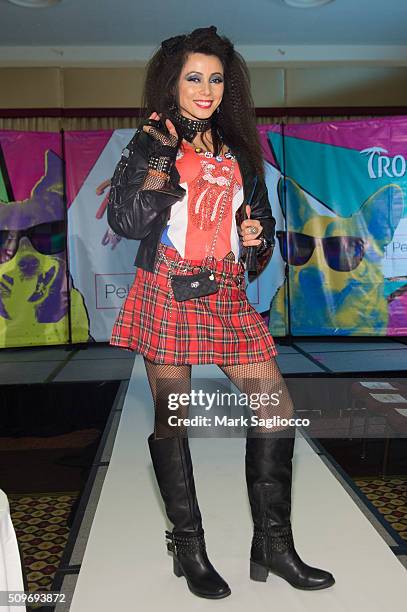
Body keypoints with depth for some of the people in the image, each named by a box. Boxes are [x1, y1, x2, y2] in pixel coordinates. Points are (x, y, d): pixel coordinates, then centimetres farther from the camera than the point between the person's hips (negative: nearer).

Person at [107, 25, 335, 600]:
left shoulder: (239, 150, 17)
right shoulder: (149, 143, 4)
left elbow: (261, 218, 25)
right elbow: (126, 221, -10)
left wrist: (258, 236, 3)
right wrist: (161, 152, -13)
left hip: (228, 298, 4)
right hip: (166, 294, -4)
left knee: (277, 405, -3)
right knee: (172, 417, 3)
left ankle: (273, 544, 13)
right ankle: (189, 548, 21)